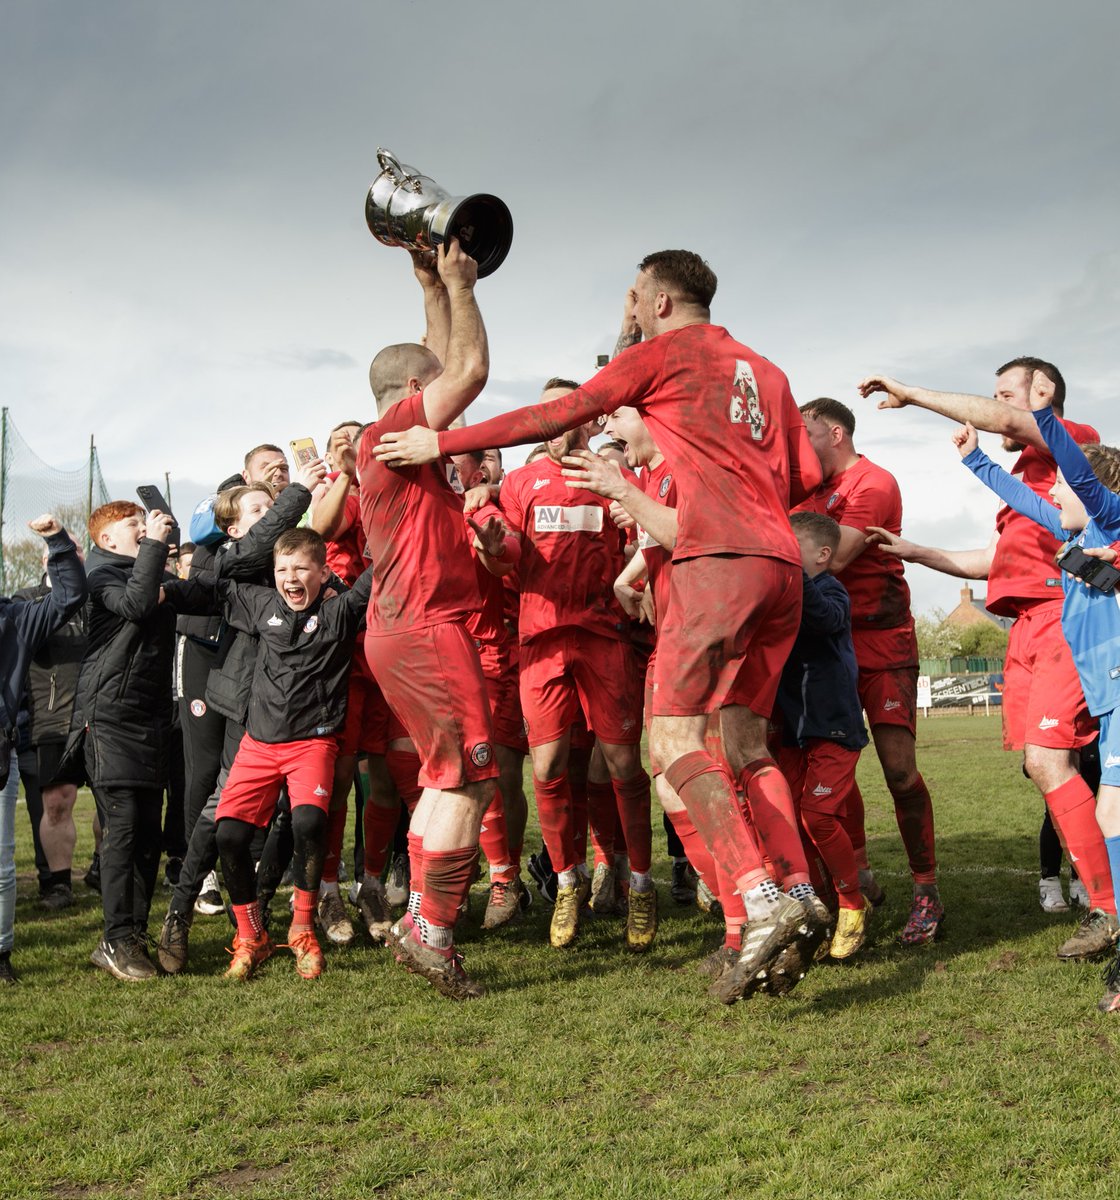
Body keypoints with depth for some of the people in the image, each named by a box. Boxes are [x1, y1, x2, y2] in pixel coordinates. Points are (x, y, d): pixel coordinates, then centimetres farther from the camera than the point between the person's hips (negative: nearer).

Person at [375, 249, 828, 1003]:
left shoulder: (665, 350, 7)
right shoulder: (763, 370, 26)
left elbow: (555, 417, 3)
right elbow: (808, 475, 21)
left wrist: (442, 443, 8)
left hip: (720, 559, -8)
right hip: (783, 566, 8)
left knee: (676, 738, -11)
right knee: (746, 745, 12)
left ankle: (764, 904, -24)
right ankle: (801, 895, 3)